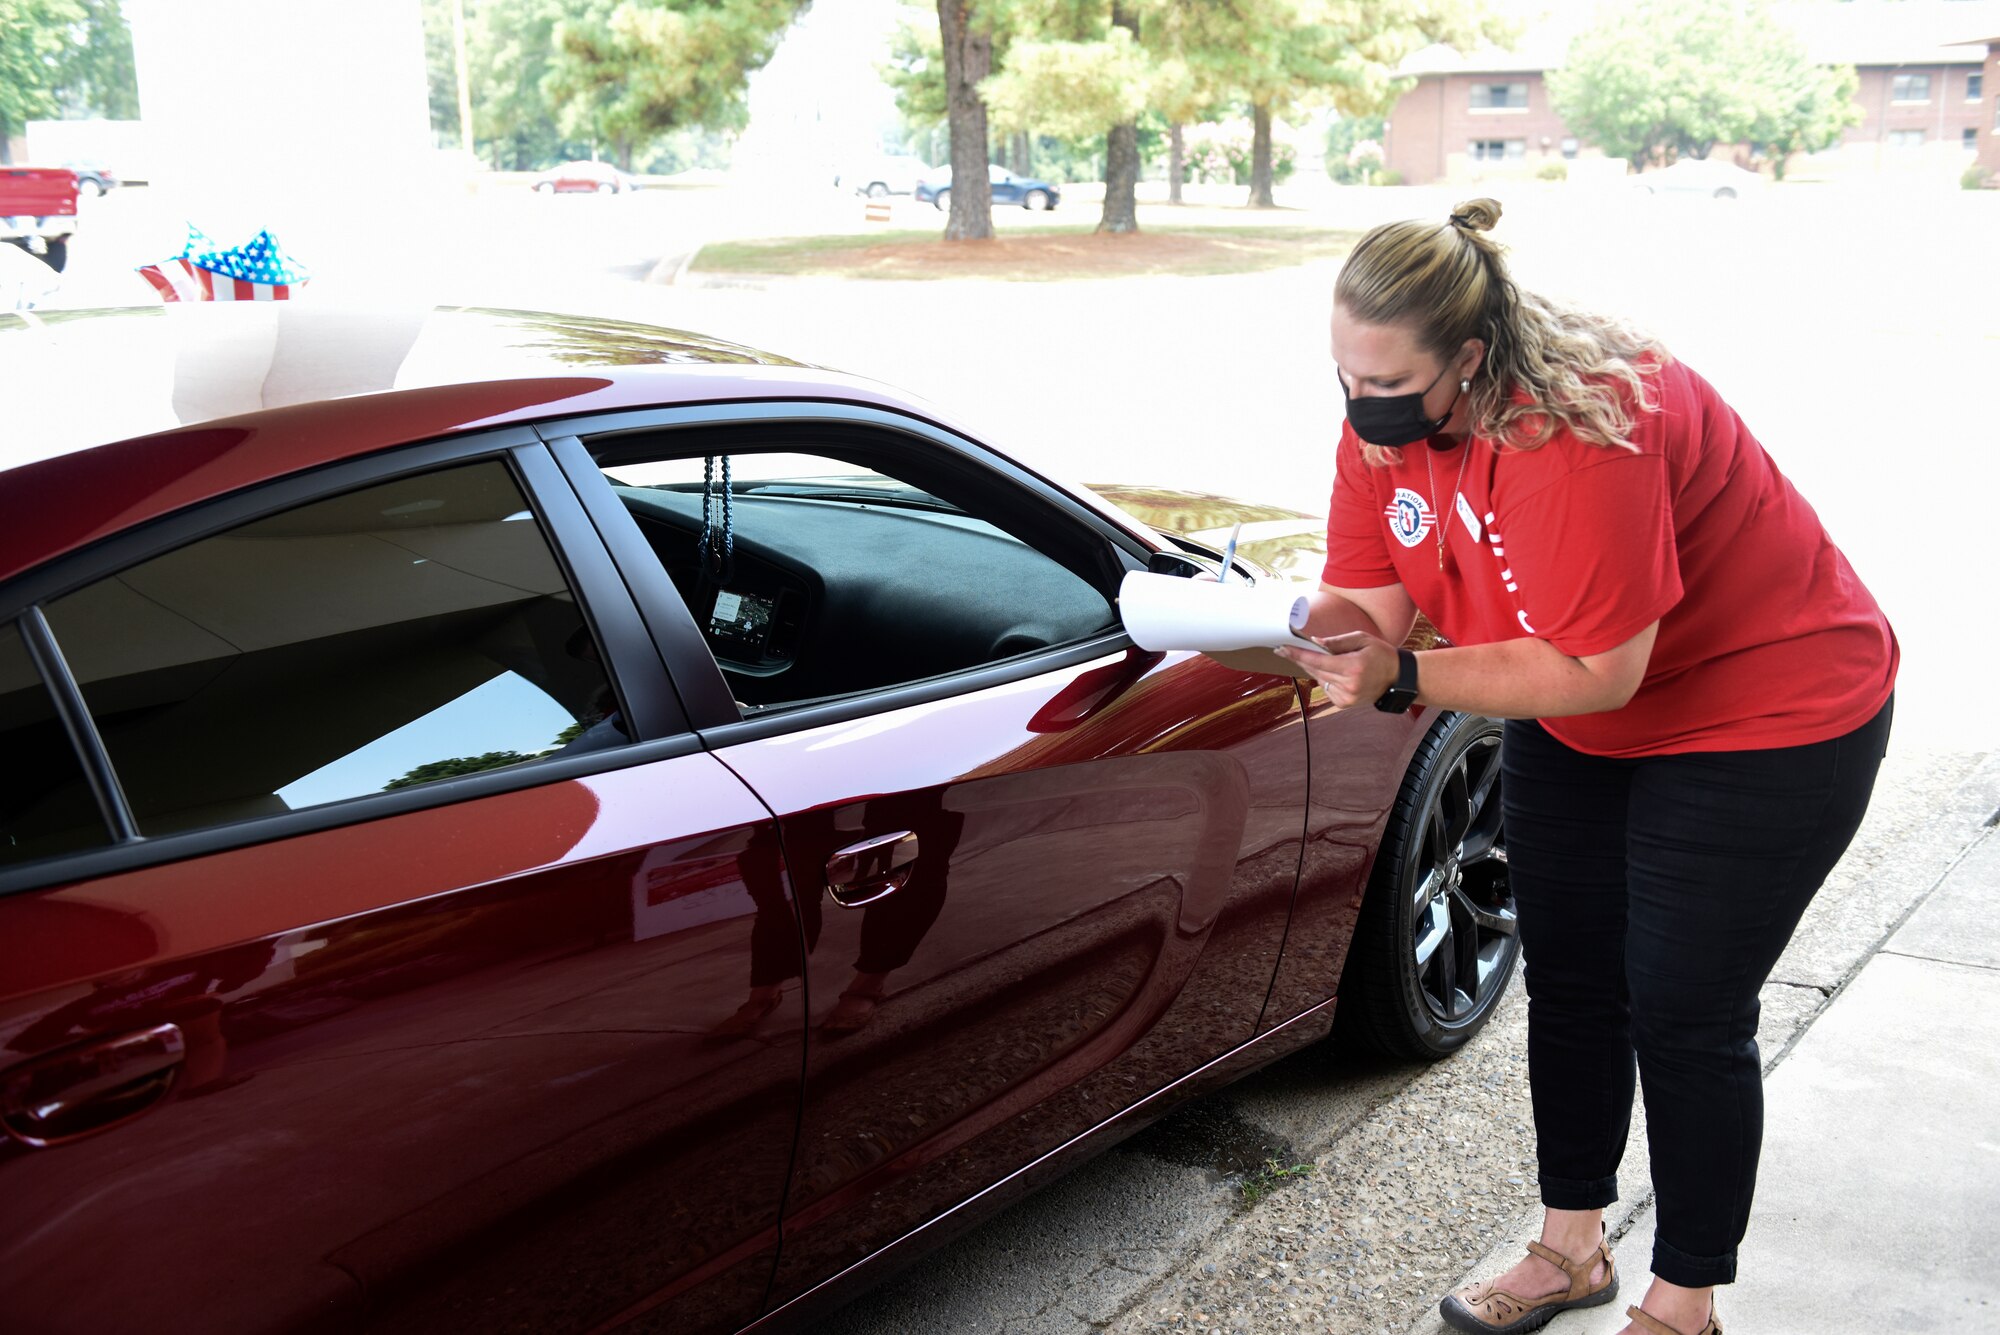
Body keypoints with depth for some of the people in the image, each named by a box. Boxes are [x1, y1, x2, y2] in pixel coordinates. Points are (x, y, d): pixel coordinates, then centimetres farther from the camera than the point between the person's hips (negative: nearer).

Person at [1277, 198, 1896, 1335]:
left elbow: (1596, 671, -34)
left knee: (1685, 1018, 0)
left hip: (1768, 715, -8)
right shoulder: (1388, 420, -12)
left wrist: (1404, 678, -38)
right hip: (1577, 728, 8)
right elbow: (1369, 606, -11)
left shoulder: (1578, 430, -37)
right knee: (1570, 985, 14)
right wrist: (1296, 636, -32)